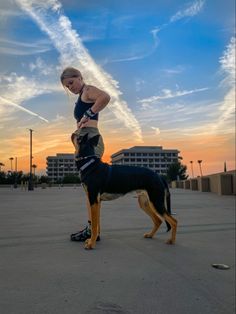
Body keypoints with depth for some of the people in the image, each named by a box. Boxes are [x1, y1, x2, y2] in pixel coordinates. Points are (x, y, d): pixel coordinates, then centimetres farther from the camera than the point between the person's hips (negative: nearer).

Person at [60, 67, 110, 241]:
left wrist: (87, 114, -21)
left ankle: (92, 229, -11)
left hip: (90, 139, -10)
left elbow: (106, 96, -24)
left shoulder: (88, 90, -1)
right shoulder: (83, 97, 27)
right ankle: (92, 227, 11)